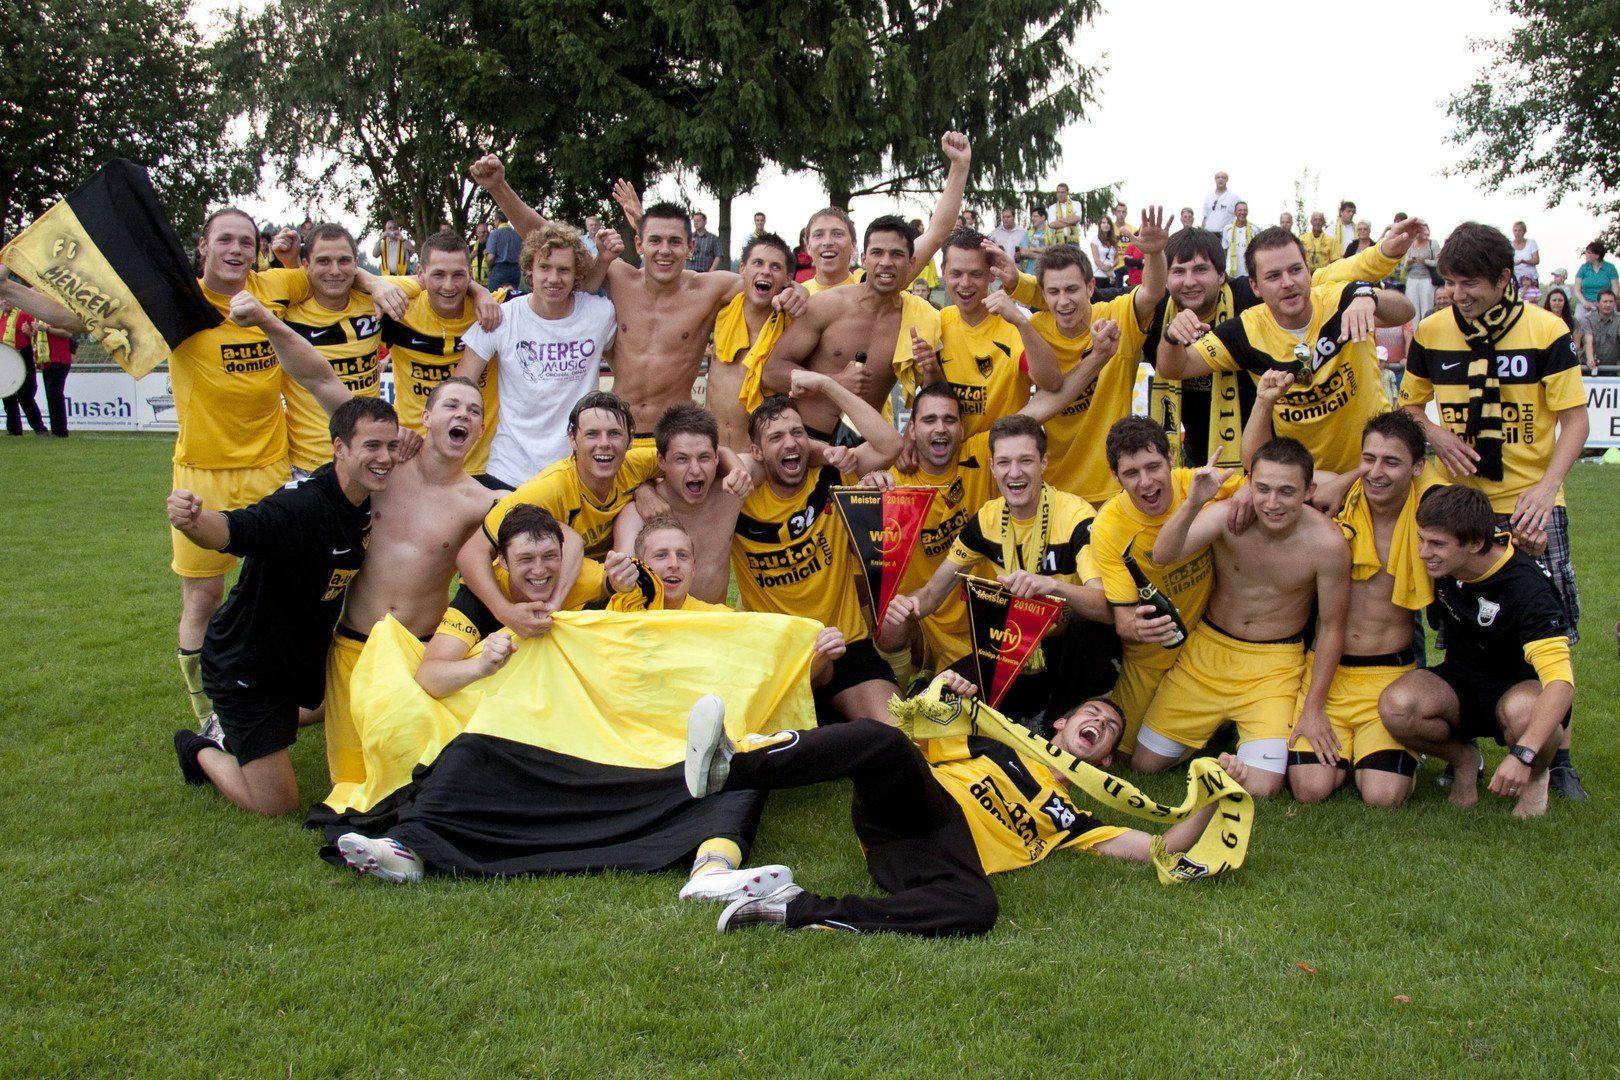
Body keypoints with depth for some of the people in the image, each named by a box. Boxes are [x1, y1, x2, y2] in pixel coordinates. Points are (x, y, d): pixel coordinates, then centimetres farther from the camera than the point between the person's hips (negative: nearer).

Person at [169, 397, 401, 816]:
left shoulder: (369, 499, -8)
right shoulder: (301, 505, -34)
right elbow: (233, 529, -51)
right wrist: (192, 521, -73)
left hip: (306, 652, 8)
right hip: (246, 666, -8)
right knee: (277, 805, -3)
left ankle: (237, 728, 40)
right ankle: (201, 750, 25)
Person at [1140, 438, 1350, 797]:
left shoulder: (1328, 544, -20)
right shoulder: (1227, 516, -20)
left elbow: (1331, 627, -8)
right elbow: (1163, 556, -35)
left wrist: (1314, 706, -6)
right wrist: (1193, 504, -52)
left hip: (1275, 664, -1)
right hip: (1207, 648, 2)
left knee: (1260, 789, -13)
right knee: (1144, 764, 7)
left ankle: (1263, 733, 21)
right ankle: (1218, 726, 35)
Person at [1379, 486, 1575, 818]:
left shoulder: (1526, 588, -29)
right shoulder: (1441, 563, -12)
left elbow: (1561, 681, -39)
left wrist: (1523, 754, -50)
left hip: (1519, 686, -4)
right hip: (1460, 683, 4)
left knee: (1521, 710, -42)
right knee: (1396, 706, -30)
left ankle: (1536, 777, -4)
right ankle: (1463, 760, 3)